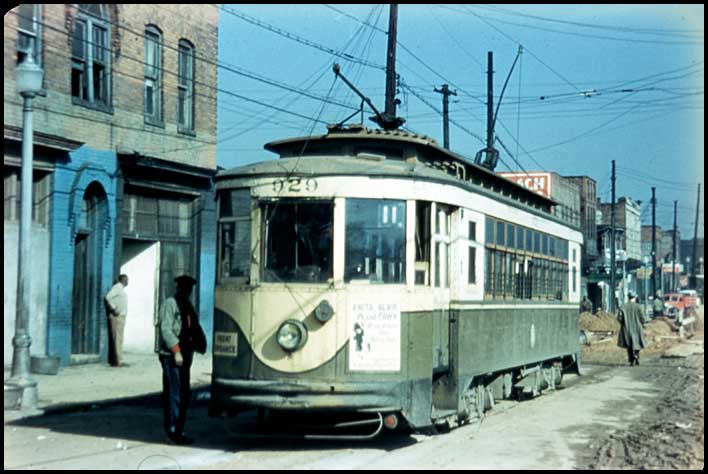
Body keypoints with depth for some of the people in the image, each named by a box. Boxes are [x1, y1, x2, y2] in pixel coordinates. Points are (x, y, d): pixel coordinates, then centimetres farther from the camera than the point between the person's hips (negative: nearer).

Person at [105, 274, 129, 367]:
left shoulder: (121, 288, 20)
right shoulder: (117, 287, -10)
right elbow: (108, 297, -21)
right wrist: (113, 309, -20)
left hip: (121, 316, 10)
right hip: (117, 317, -10)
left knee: (118, 339, 9)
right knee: (118, 339, -12)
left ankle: (115, 361, 10)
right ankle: (119, 361, -15)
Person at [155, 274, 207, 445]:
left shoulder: (187, 306, 19)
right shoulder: (170, 304, -6)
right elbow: (165, 329, -14)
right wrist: (176, 351, -20)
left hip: (184, 356, 9)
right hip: (171, 356, -8)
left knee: (184, 395, 10)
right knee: (174, 394, -8)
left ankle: (178, 431, 17)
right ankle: (172, 430, -4)